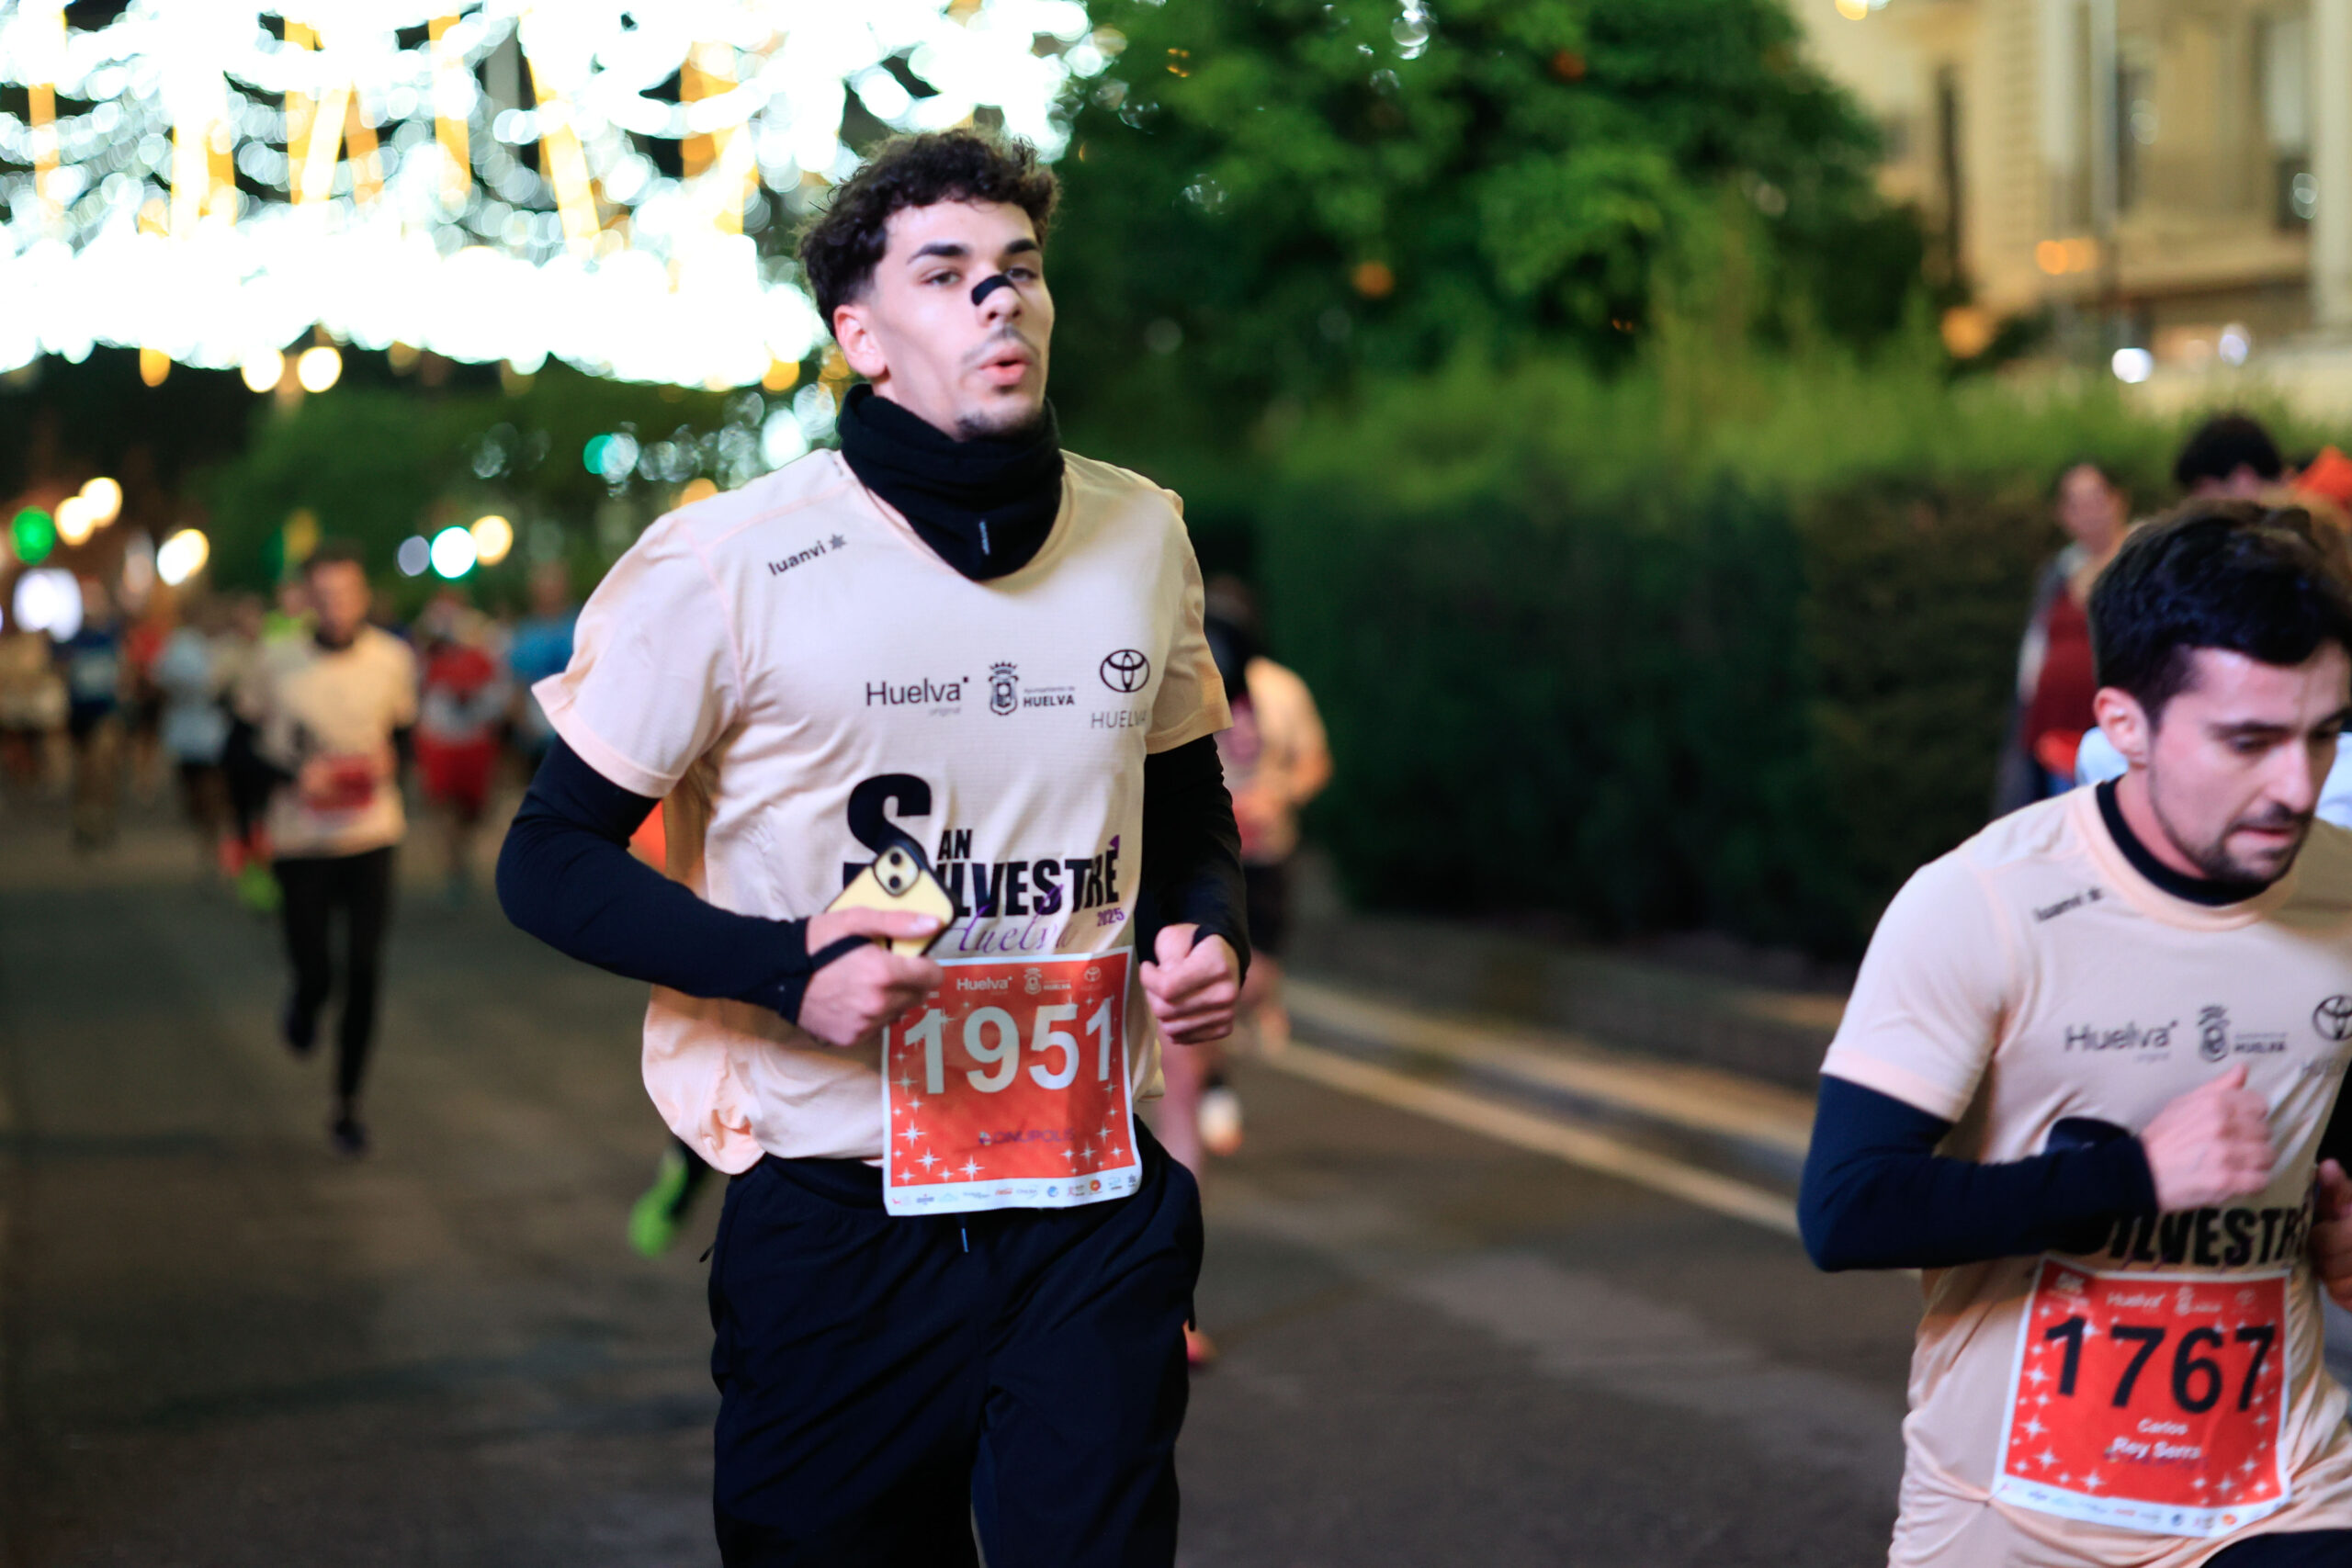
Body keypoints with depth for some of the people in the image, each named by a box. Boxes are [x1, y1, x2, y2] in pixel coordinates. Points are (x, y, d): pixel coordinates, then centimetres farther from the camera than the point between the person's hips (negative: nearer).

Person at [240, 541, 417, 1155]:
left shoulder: (392, 658, -1)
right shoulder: (276, 659, -5)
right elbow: (246, 741, 3)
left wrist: (389, 760, -9)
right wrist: (294, 774, -15)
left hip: (371, 834, 1)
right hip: (301, 840, -1)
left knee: (364, 973, -4)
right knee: (314, 971, 0)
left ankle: (348, 1106, 9)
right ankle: (304, 1006, 40)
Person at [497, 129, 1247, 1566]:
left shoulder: (1141, 537, 7)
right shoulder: (728, 565, -8)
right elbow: (551, 859, -3)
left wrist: (1206, 933, -1)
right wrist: (787, 969, -17)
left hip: (1095, 1210, 3)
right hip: (836, 1226, -3)